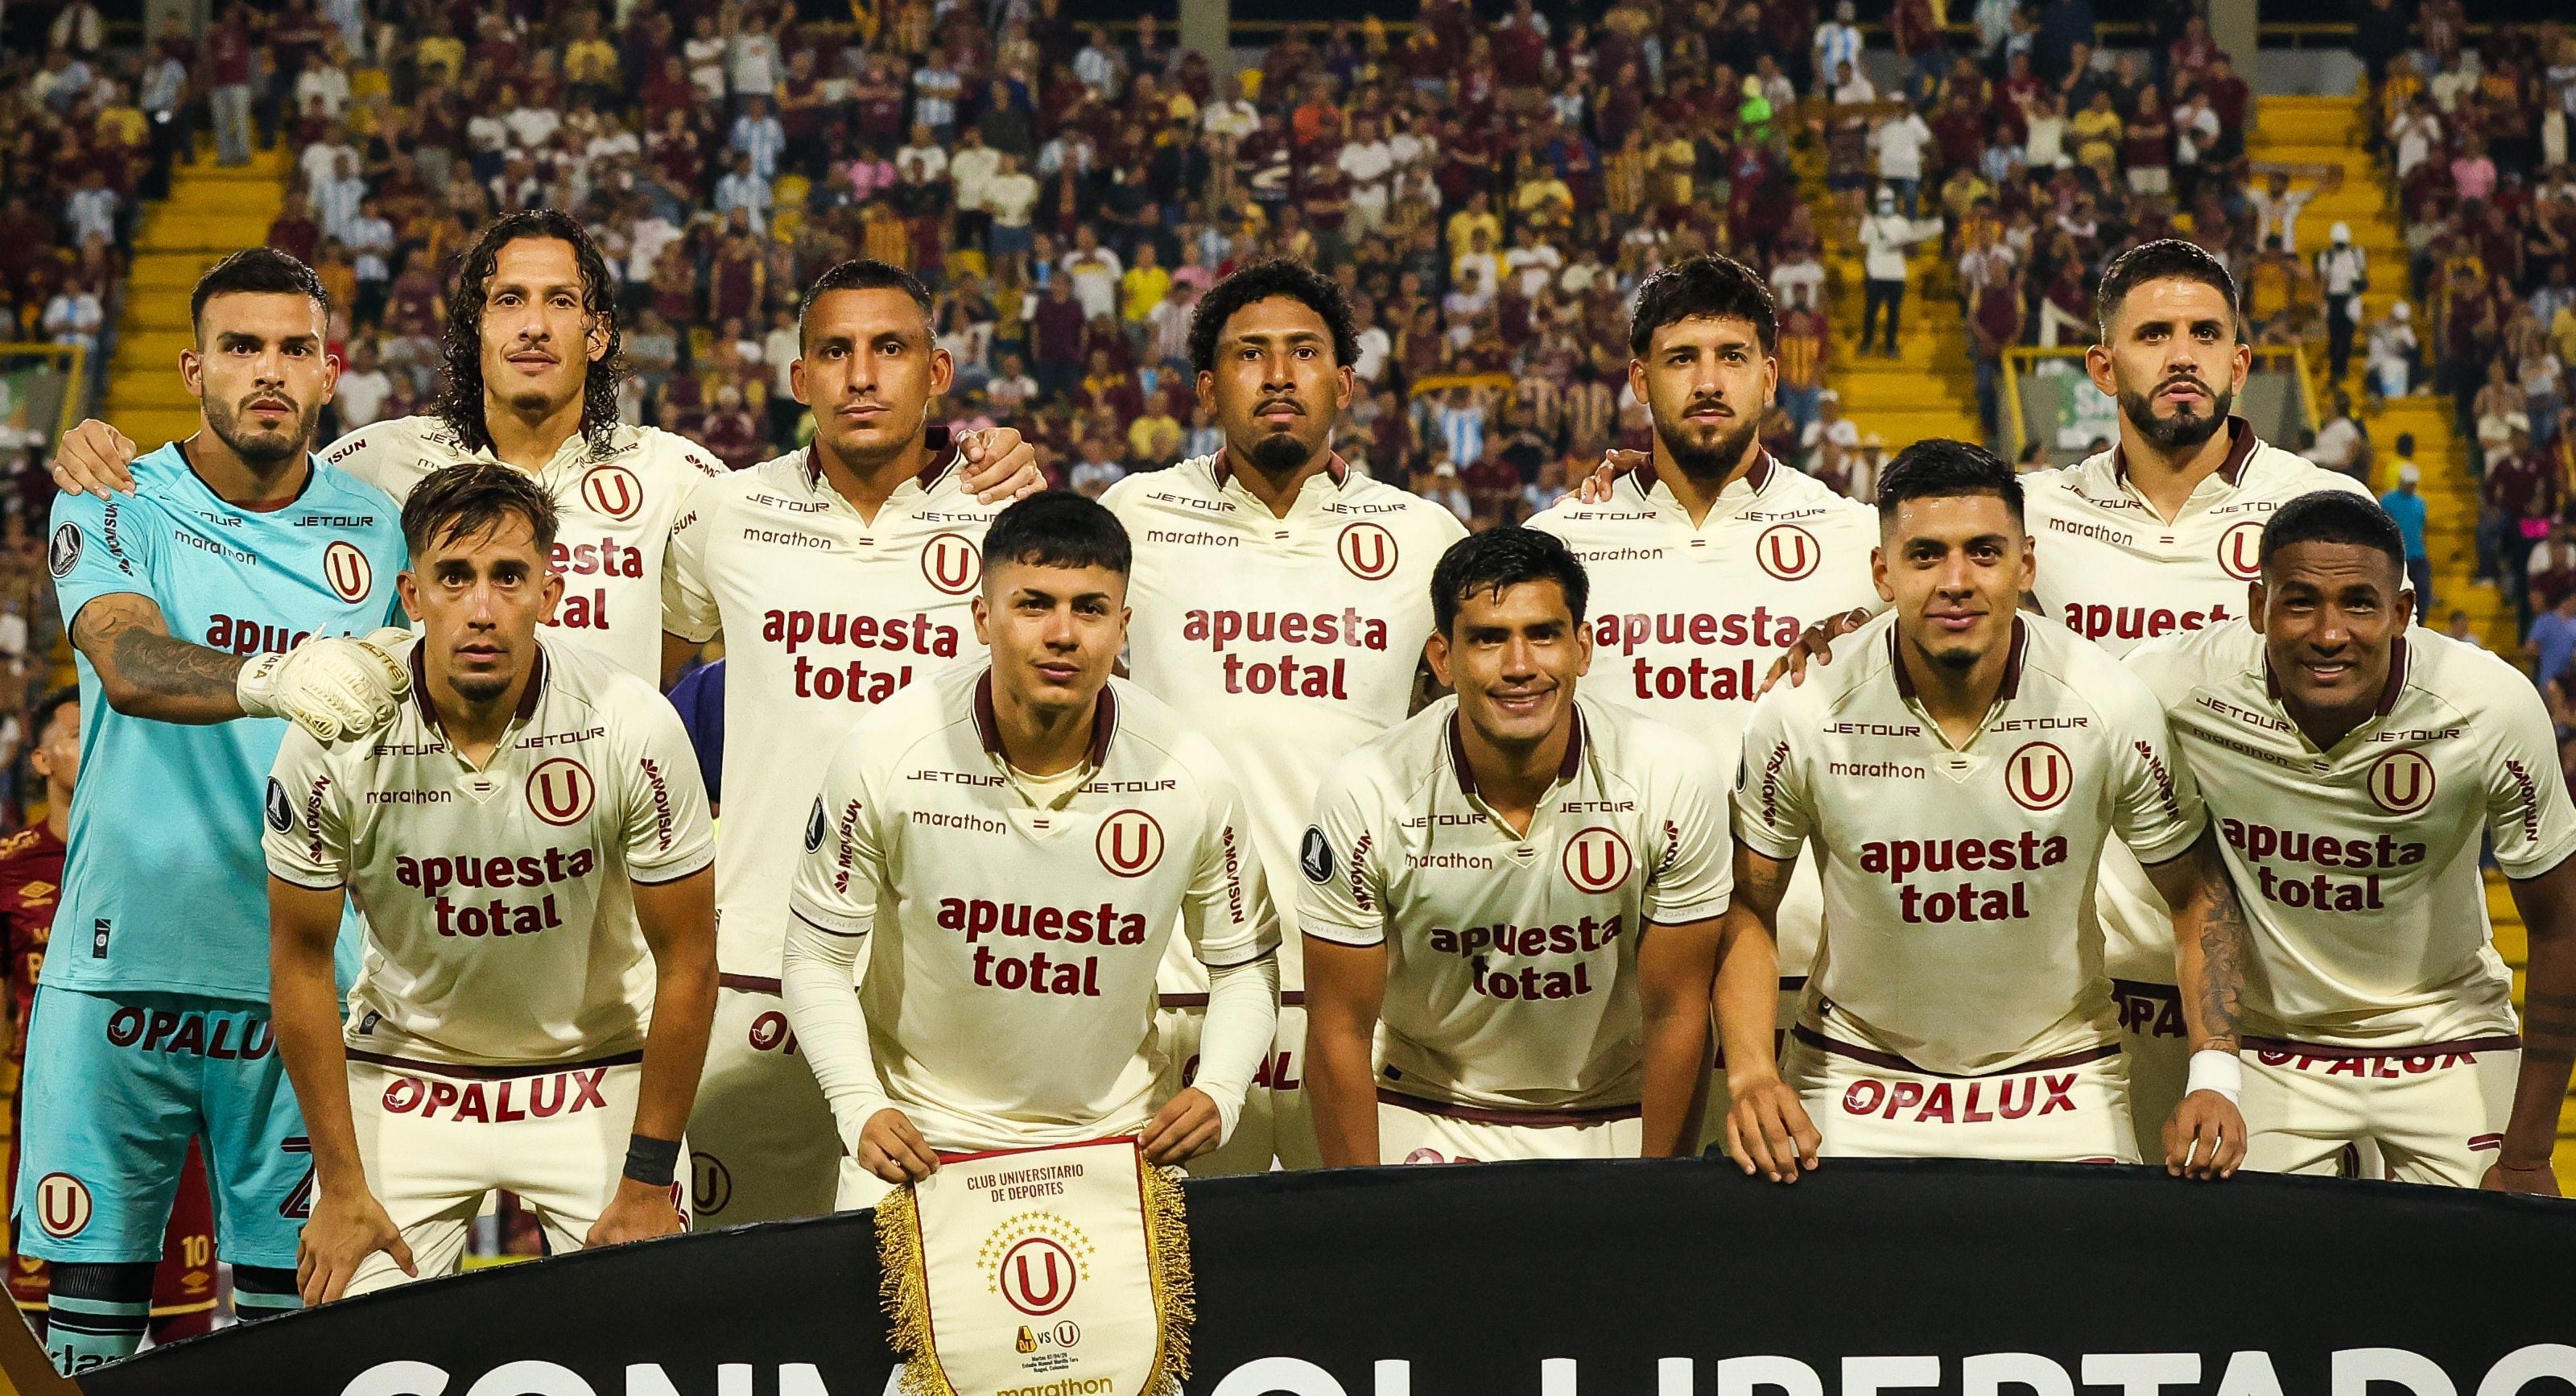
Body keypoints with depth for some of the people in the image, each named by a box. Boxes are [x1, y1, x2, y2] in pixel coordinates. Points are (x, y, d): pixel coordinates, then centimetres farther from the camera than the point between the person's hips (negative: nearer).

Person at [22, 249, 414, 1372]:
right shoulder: (114, 510, -1)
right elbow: (130, 664, -22)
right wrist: (274, 679, -40)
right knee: (89, 1316, -1)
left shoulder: (379, 529, 7)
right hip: (121, 965, -2)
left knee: (289, 1310, 3)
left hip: (301, 983, 2)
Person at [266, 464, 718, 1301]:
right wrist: (341, 1186, -7)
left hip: (597, 1074, 0)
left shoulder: (632, 727, -20)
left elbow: (686, 960, -11)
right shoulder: (334, 739, -18)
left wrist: (648, 1186, -10)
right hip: (403, 1071, 1)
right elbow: (302, 960, -6)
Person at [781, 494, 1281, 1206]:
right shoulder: (887, 753, -14)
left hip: (1119, 1134, 1)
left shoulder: (1188, 773, -10)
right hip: (923, 1134, -1)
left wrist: (1220, 1091, -14)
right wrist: (860, 1108, -18)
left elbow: (1245, 962, 4)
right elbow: (817, 956, -5)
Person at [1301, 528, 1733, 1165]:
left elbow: (1675, 1013, -7)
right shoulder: (1365, 795, -18)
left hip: (1617, 1120, 1)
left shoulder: (1675, 780, -16)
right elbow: (1340, 1032, -9)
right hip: (1426, 1119, -1)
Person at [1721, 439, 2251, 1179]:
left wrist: (2215, 1080, -15)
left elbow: (2199, 895, -3)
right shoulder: (1803, 711, -15)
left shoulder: (2111, 708, -15)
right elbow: (1747, 908, -3)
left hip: (2059, 1074, 0)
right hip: (1858, 1076, 0)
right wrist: (1750, 1076, -18)